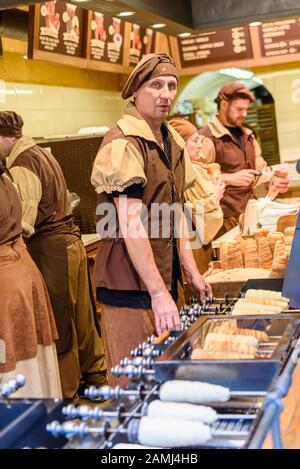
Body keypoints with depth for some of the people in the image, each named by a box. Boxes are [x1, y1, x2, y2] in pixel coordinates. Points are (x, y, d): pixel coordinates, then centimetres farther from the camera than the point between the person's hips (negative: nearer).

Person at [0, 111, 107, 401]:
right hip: (70, 239, 9)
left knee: (59, 323, 3)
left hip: (50, 249, -9)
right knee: (80, 315, 19)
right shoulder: (42, 154, 12)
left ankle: (65, 391, 15)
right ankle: (95, 374, 33)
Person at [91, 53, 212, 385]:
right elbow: (131, 224, -22)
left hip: (164, 279, 9)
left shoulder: (172, 142, 13)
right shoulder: (123, 144, -16)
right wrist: (158, 292, -25)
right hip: (130, 285, -8)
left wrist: (191, 272, 13)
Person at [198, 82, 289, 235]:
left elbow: (259, 170, 23)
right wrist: (230, 178, -25)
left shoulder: (247, 136, 17)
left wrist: (272, 184, 4)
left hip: (251, 214, 7)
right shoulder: (206, 138, -9)